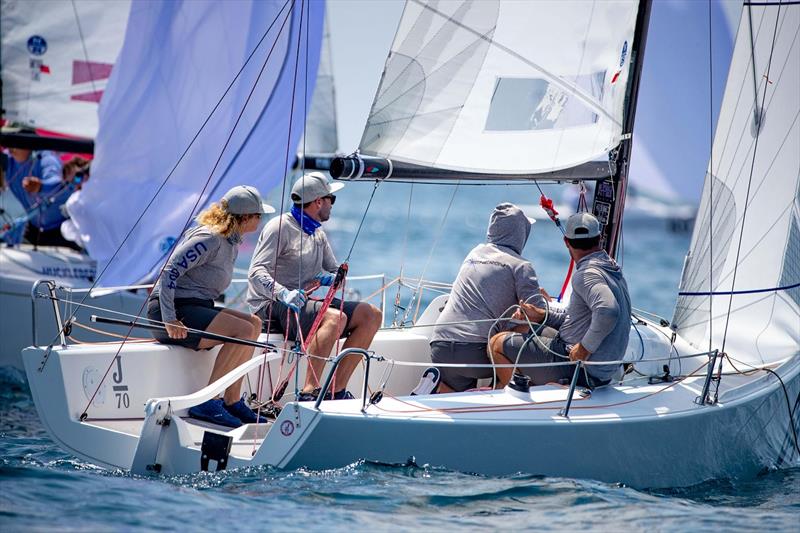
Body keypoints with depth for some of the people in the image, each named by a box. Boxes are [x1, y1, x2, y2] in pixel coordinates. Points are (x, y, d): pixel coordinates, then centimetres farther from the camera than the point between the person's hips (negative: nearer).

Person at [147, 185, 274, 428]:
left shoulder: (232, 242, 15)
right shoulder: (209, 239, -16)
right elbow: (169, 273, -22)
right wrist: (170, 320, -27)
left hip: (196, 307, 10)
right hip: (173, 310, -10)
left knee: (254, 323, -2)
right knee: (244, 330, -21)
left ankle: (232, 401, -3)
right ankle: (207, 402, -18)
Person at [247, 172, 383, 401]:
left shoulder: (318, 234, 19)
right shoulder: (280, 227, -9)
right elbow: (256, 273, -19)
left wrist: (330, 279, -4)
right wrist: (283, 293, -38)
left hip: (305, 301, 9)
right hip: (272, 305, -9)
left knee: (372, 315, -6)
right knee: (335, 318, -34)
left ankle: (337, 390, -9)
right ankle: (309, 393, -35)